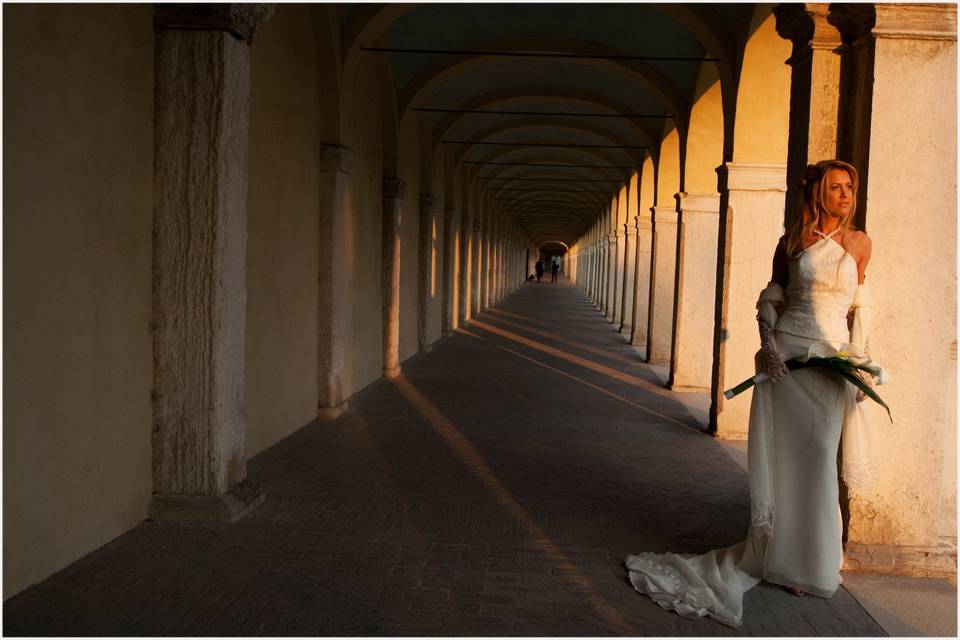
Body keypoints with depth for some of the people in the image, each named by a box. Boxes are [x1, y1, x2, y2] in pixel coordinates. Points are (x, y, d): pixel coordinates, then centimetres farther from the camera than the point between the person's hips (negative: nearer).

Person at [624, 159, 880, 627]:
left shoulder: (858, 243, 7)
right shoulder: (792, 242, 5)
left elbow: (860, 308, 9)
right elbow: (770, 299, 7)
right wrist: (769, 343, -9)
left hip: (830, 361, 0)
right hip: (785, 354, 0)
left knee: (816, 459, 2)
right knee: (780, 455, 1)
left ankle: (809, 562, 17)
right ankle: (775, 551, 13)